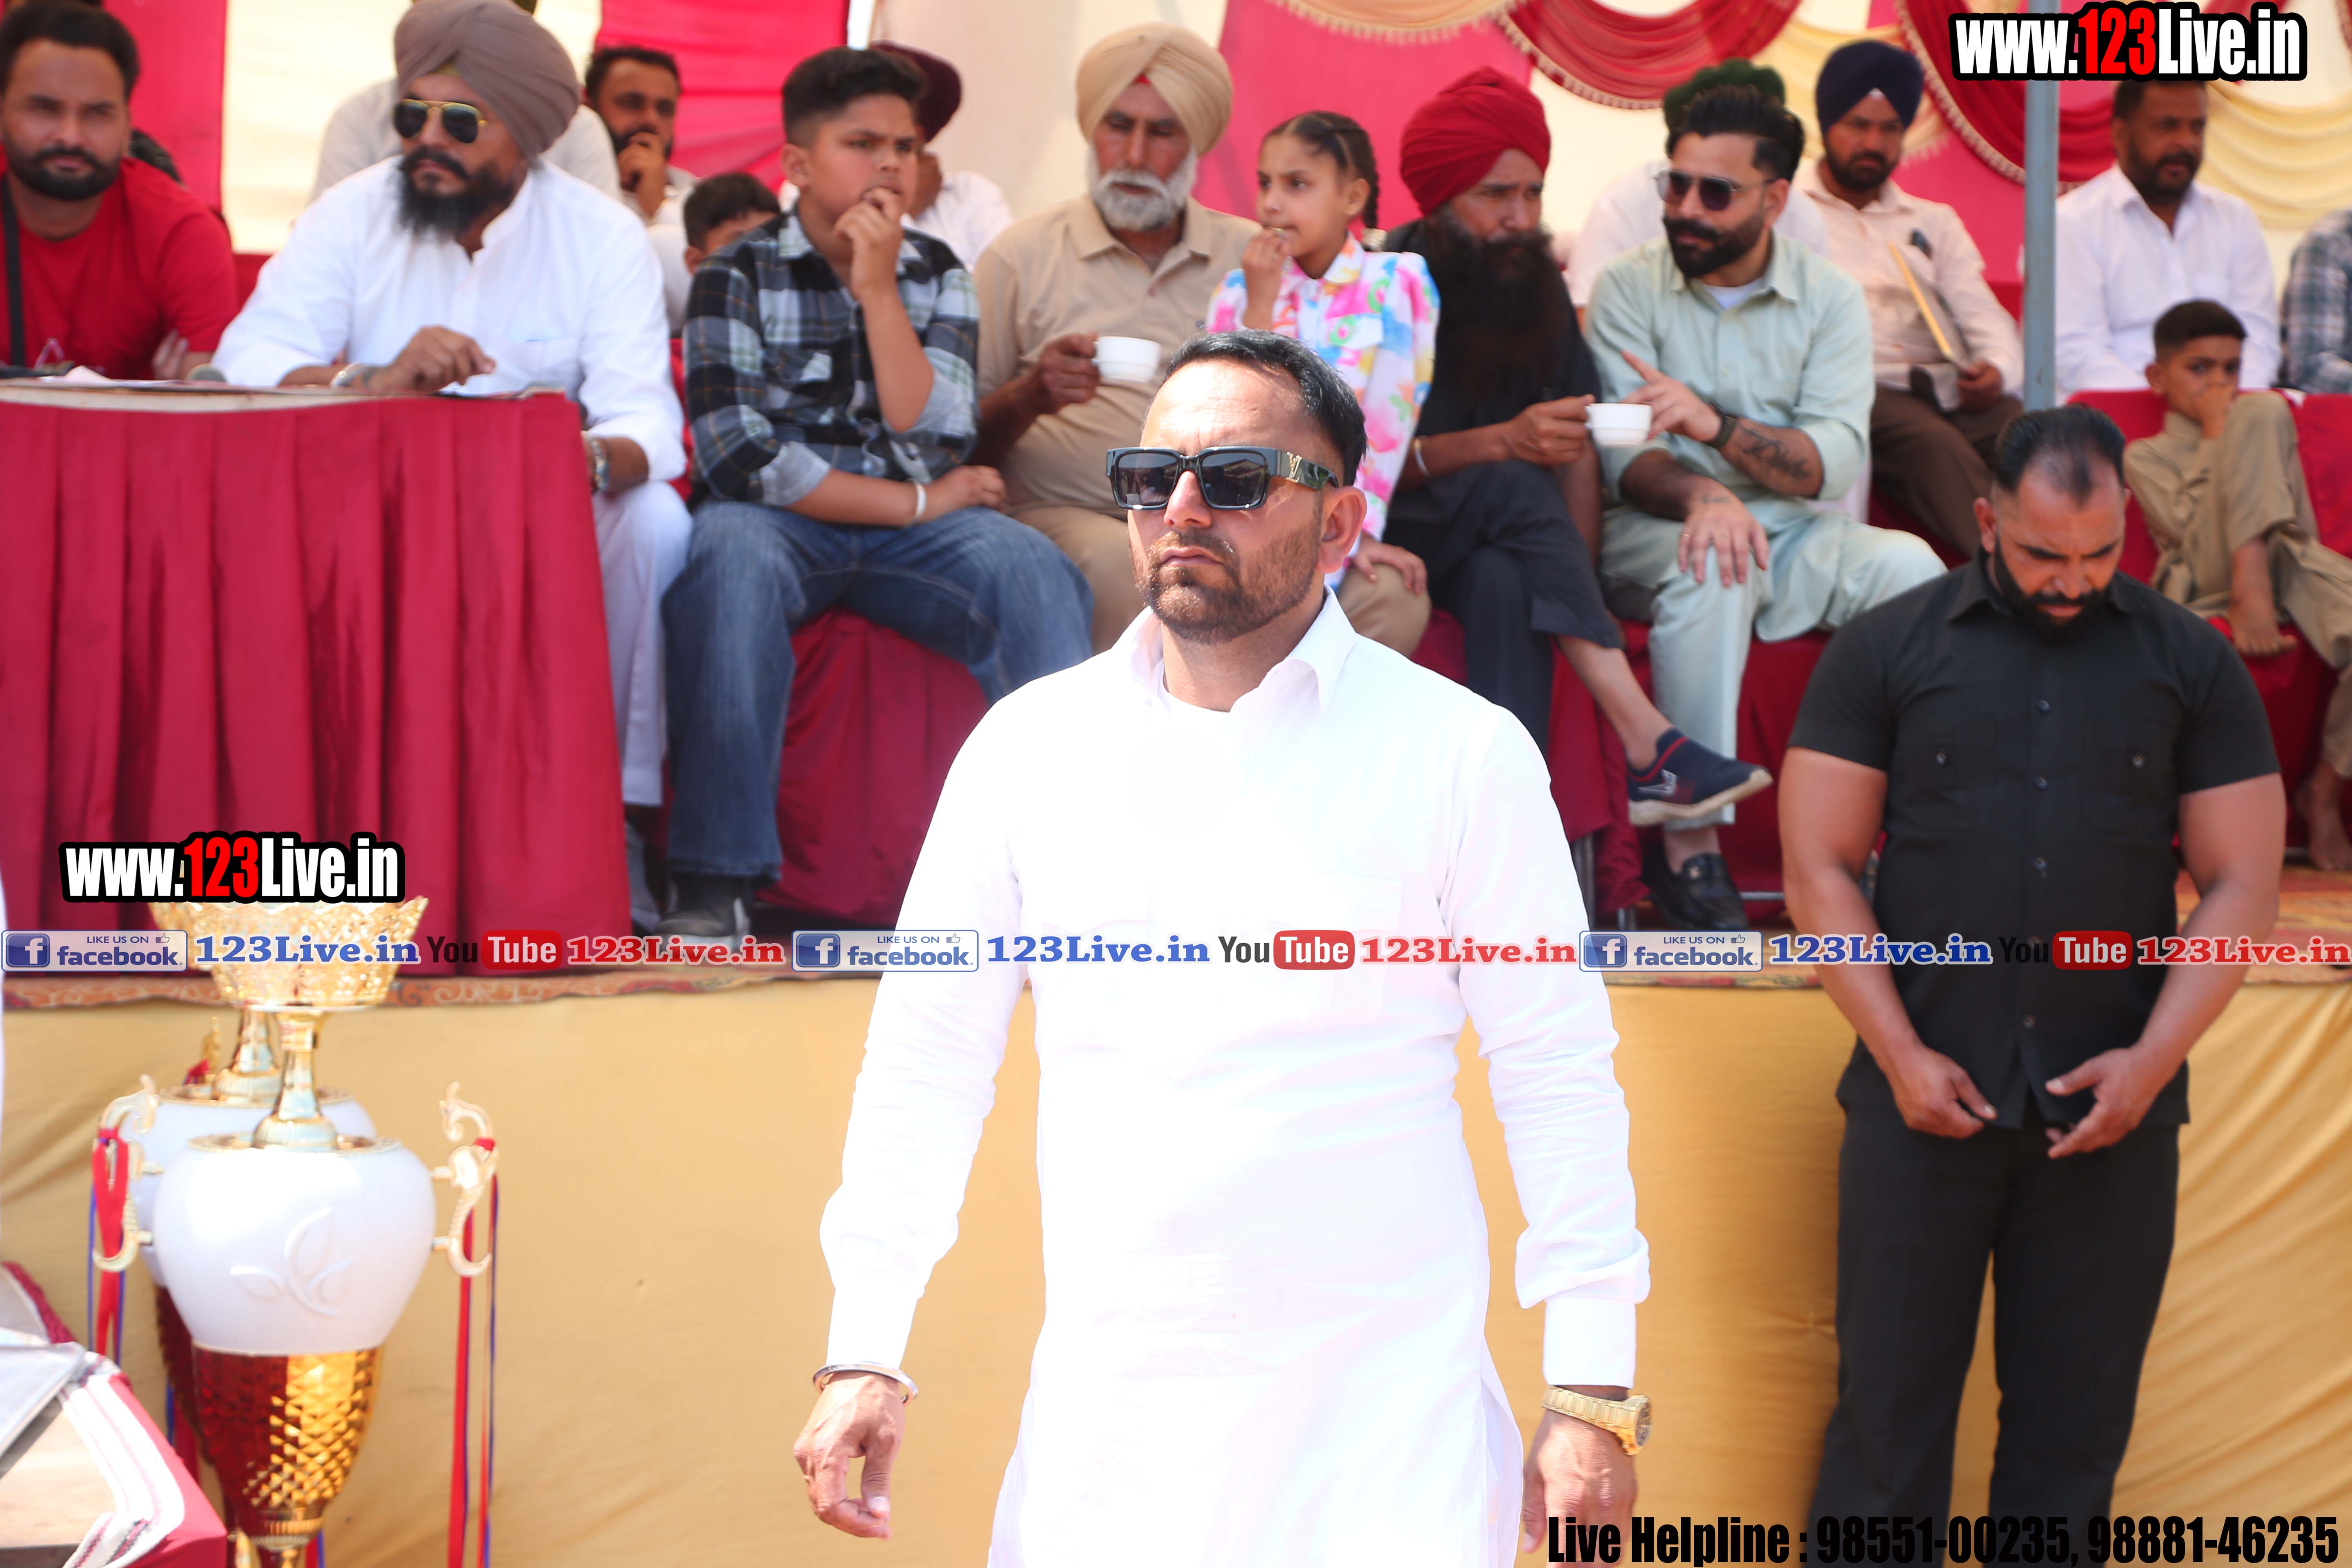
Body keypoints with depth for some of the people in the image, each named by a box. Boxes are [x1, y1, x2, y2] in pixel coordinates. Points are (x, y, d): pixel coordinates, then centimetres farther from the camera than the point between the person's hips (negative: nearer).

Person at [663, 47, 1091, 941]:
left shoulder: (934, 274, 12)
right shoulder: (738, 277, 1)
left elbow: (933, 435, -2)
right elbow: (737, 458, -12)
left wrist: (878, 288, -8)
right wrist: (917, 504, -10)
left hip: (913, 529, 3)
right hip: (783, 526, -3)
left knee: (1033, 568, -27)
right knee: (729, 555, -38)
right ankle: (715, 883, -39)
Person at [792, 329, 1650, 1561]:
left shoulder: (1463, 753, -2)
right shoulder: (1031, 744, 5)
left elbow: (1557, 1077, -1)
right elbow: (928, 1061, 8)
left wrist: (1591, 1393, -5)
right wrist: (865, 1354, 2)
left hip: (1390, 1413, -2)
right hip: (1105, 1413, 2)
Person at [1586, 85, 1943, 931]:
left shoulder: (1829, 297, 3)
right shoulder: (1630, 287, -1)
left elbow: (1832, 461, -10)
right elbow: (1627, 457, -11)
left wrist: (1714, 424, -28)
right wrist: (1702, 497, -34)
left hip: (1794, 538, 2)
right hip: (1657, 534, -2)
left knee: (1911, 568, -25)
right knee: (1710, 567, -36)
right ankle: (1692, 843, -33)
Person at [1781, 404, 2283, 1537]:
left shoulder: (2192, 665, 7)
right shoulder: (1884, 652, 3)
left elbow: (2241, 887, 6)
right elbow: (1820, 869, 1)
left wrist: (2155, 1057, -7)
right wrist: (1900, 1055, -7)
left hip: (2112, 1108, 1)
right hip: (1925, 1097, -1)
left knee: (2075, 1421, 7)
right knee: (1889, 1404, 1)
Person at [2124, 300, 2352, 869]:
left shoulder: (2271, 420, 31)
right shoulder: (2147, 456, 18)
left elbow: (2301, 527, 20)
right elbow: (2195, 530, -3)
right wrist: (2219, 431, 4)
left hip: (2289, 563, 4)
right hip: (2213, 581, -4)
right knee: (2264, 412, -20)